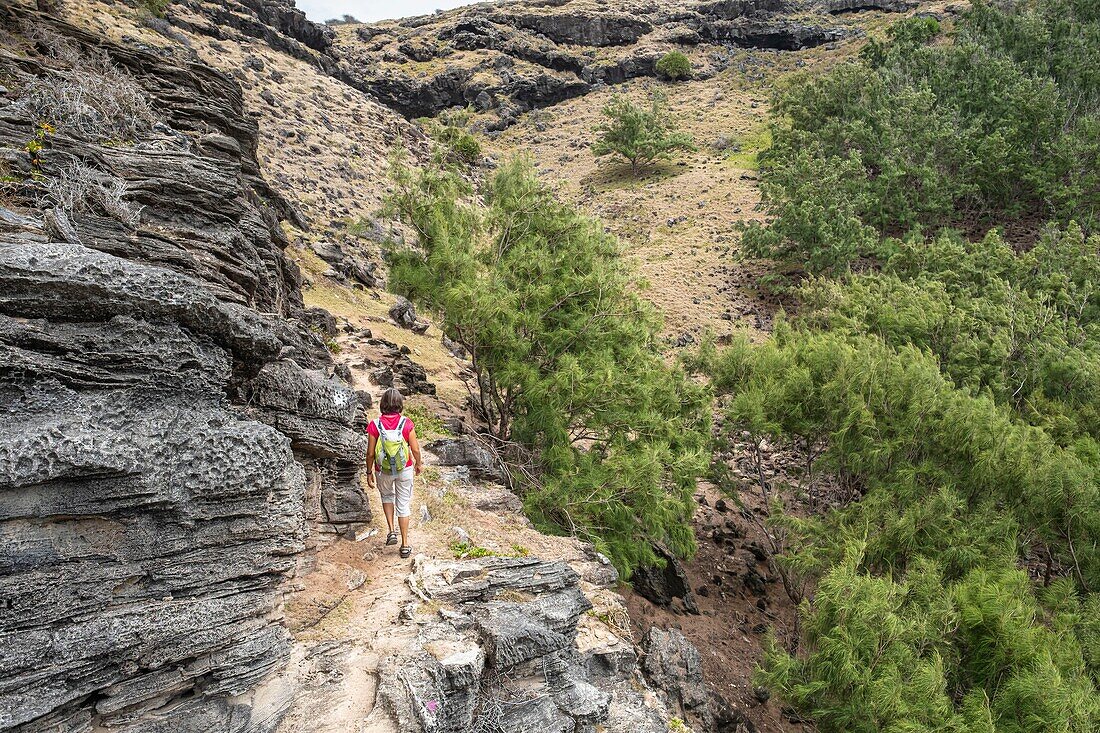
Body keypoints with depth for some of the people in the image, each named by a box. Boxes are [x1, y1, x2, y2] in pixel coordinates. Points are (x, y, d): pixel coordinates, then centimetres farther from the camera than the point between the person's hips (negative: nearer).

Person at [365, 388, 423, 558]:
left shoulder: (375, 425, -17)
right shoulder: (406, 424, -17)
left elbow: (370, 452, -10)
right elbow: (415, 449, -11)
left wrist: (369, 472, 5)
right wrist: (419, 464, 9)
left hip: (383, 471, 0)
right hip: (405, 469, 0)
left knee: (387, 496, 30)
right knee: (403, 504, 13)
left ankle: (391, 531, 19)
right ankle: (405, 545, 20)